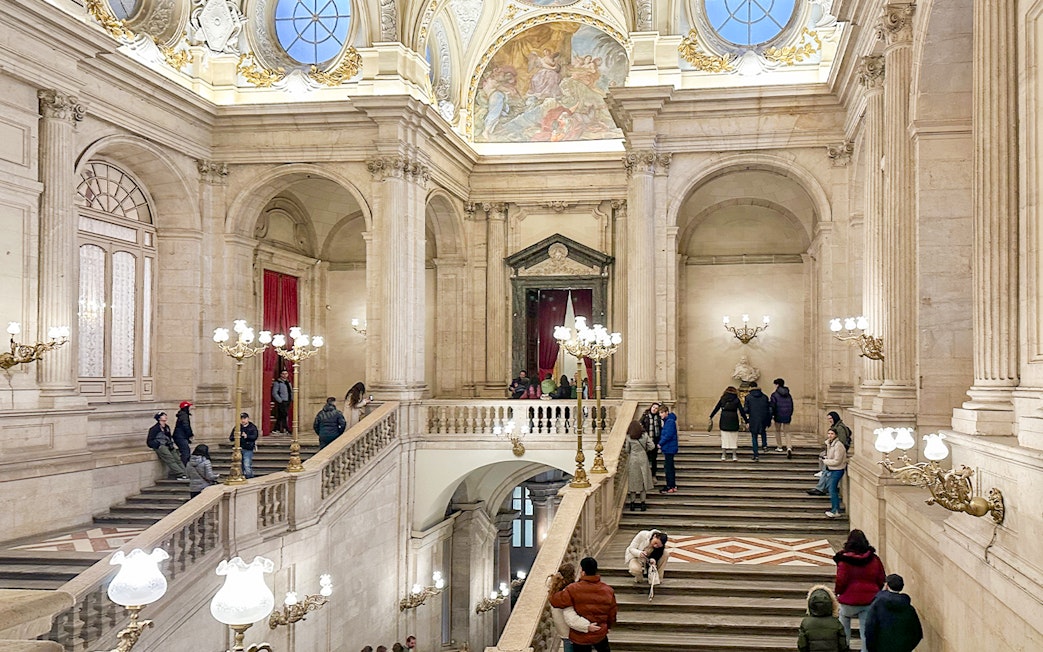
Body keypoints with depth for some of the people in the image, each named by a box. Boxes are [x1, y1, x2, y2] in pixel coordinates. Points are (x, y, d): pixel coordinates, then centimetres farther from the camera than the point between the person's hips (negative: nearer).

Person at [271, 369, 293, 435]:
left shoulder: (288, 382, 17)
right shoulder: (277, 382, -7)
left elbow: (291, 392, 25)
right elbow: (274, 393, -12)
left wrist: (292, 399, 11)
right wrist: (280, 400, -16)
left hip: (287, 402, 7)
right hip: (281, 402, -7)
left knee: (280, 416, 10)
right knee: (284, 415, -11)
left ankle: (276, 429, 16)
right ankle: (285, 430, -9)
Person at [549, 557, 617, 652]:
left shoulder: (573, 590, -25)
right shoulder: (608, 591, -10)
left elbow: (555, 600, -18)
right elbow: (612, 613, 1)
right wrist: (609, 626, 21)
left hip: (581, 637, -3)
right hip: (600, 634, 3)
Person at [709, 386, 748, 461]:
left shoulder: (723, 399, 8)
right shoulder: (736, 400, 4)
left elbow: (716, 408, 9)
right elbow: (741, 411, 3)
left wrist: (711, 417, 17)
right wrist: (746, 420, 9)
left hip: (724, 420, 1)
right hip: (733, 420, -1)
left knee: (724, 437, 7)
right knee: (733, 437, 7)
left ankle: (723, 455, 8)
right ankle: (734, 455, 6)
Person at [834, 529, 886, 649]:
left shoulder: (844, 560, -13)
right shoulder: (874, 559, -1)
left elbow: (841, 581, -13)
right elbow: (881, 580, 5)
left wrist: (836, 591, 7)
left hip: (848, 600, -3)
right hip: (869, 600, 3)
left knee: (844, 629, 20)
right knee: (866, 632, 9)